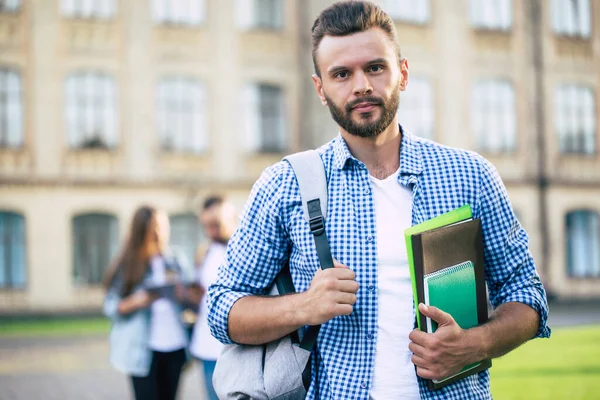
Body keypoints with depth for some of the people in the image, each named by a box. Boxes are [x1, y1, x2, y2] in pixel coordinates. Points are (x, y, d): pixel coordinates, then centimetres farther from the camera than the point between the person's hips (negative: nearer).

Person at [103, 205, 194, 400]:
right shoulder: (127, 267, 0)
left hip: (175, 347, 3)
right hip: (143, 349, -3)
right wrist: (136, 301, -19)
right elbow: (111, 307, -2)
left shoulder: (176, 263, 9)